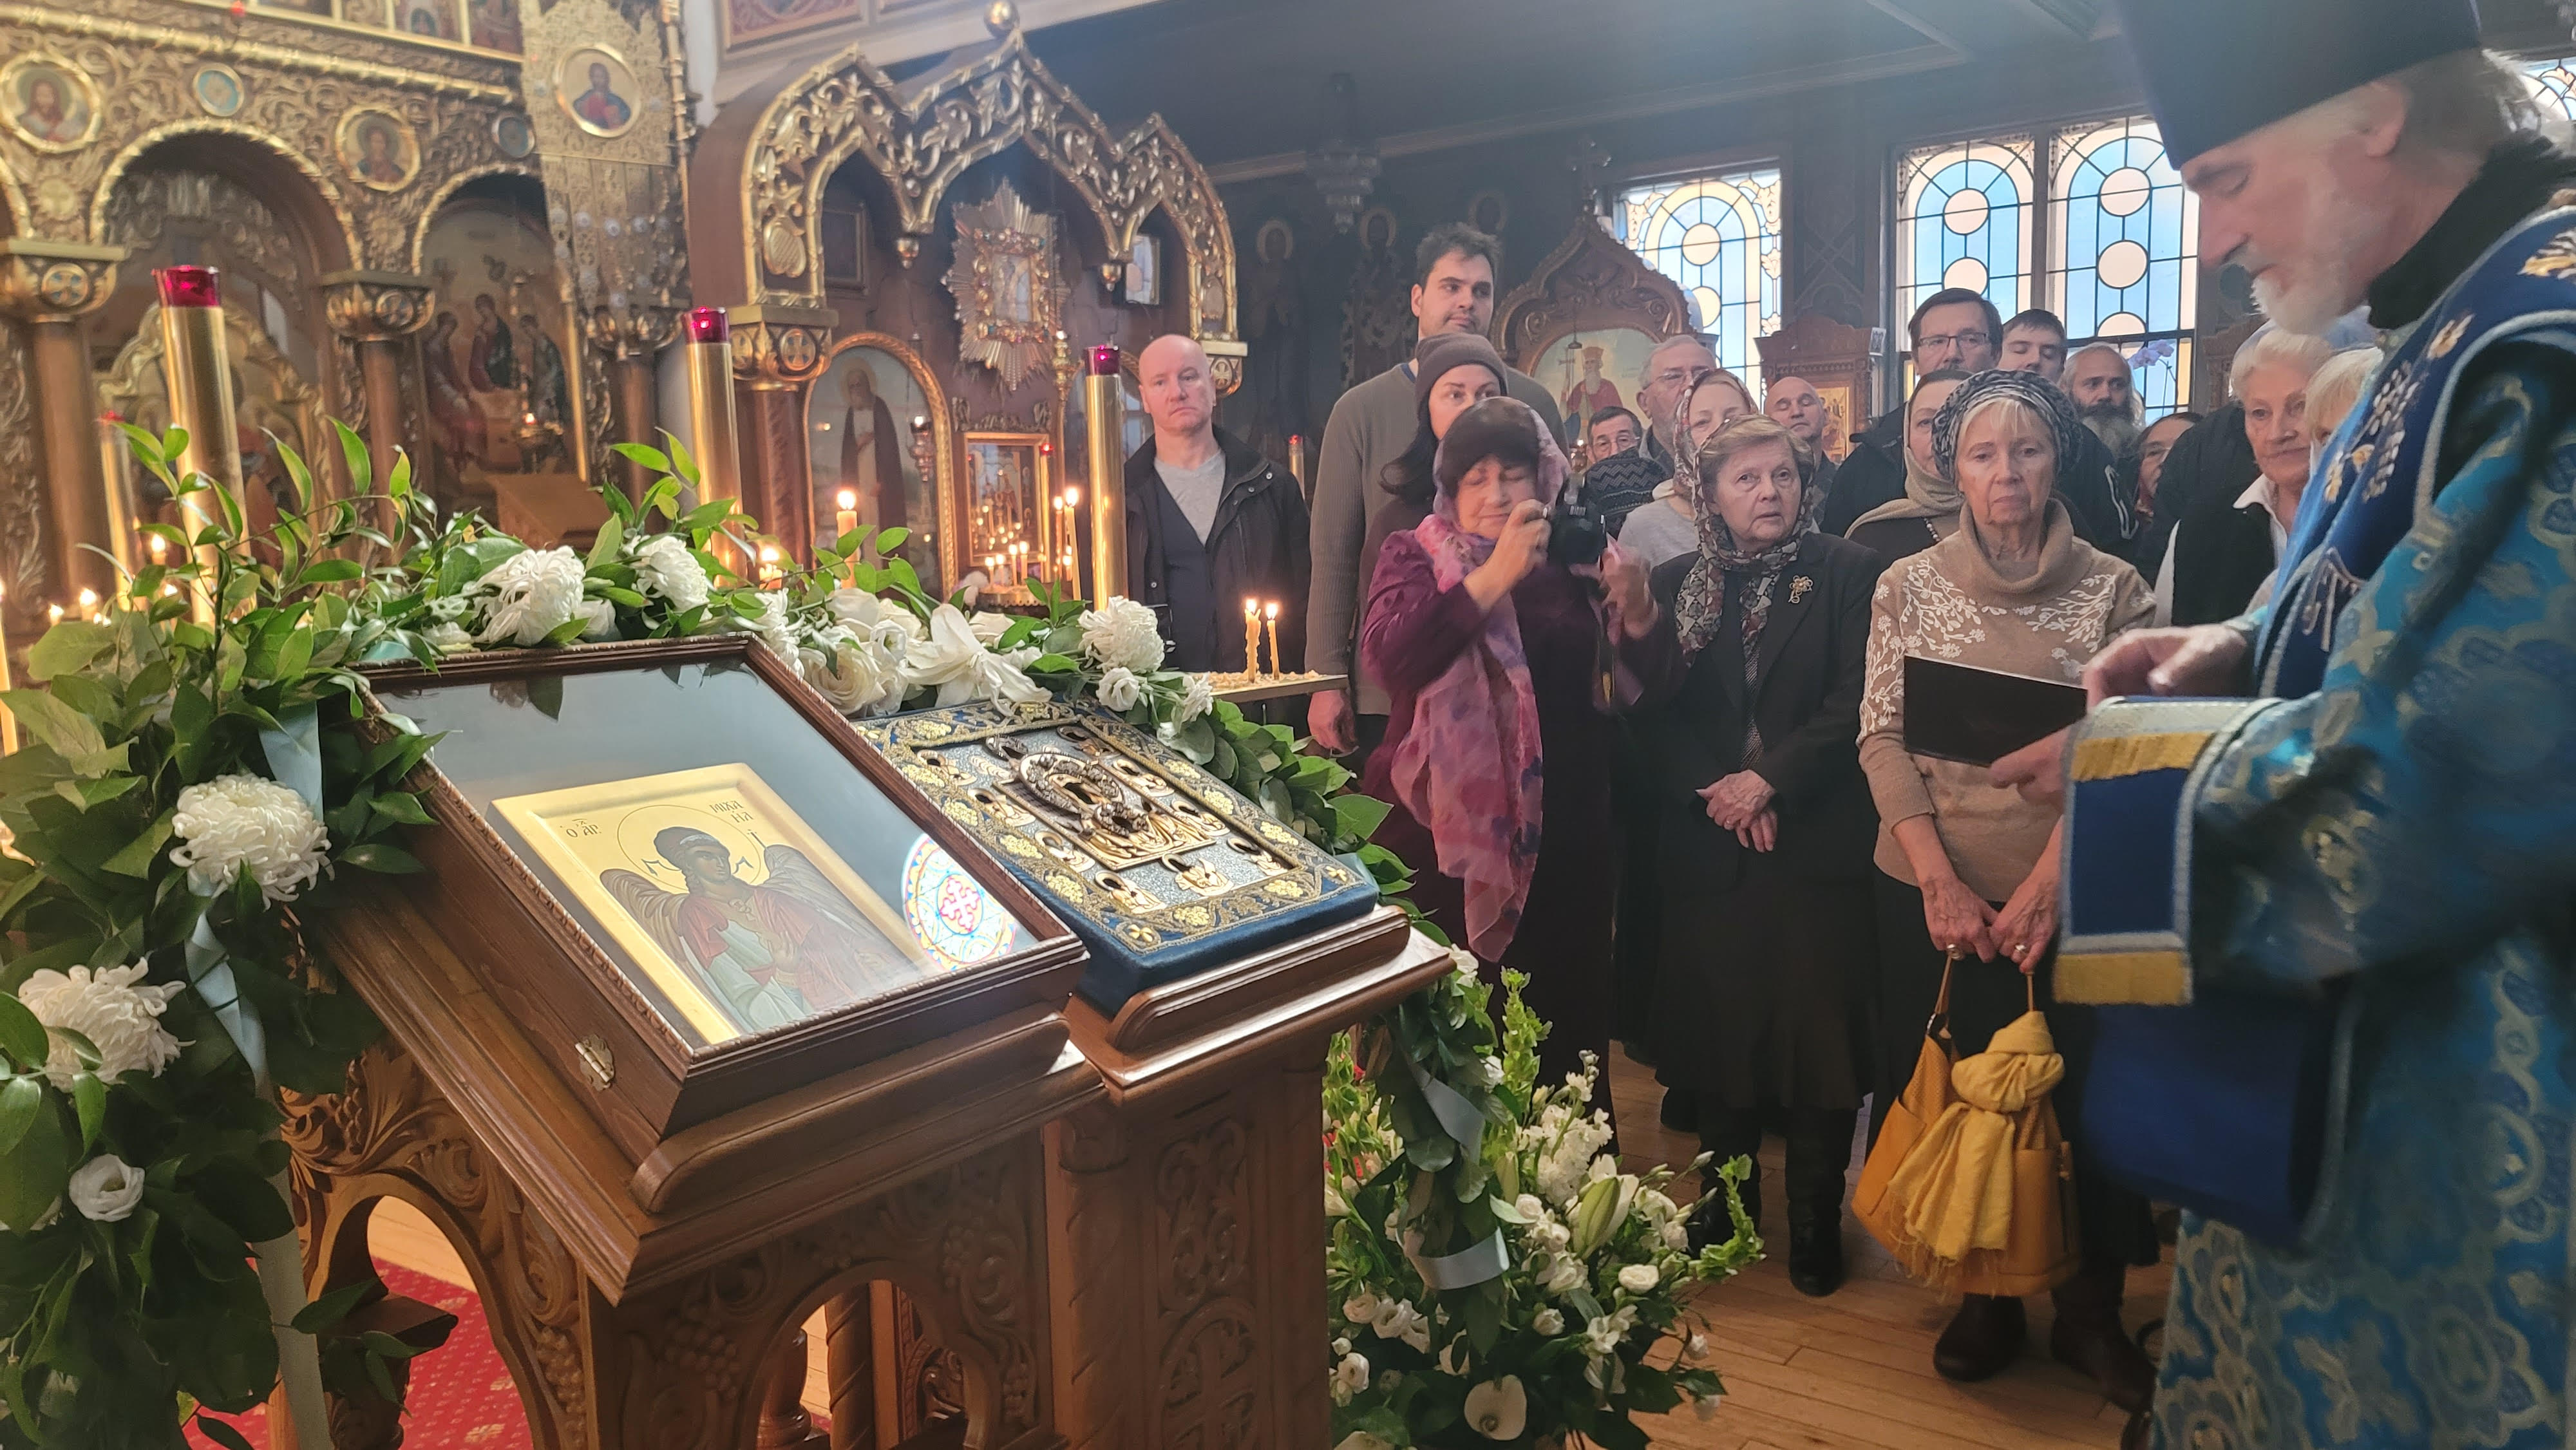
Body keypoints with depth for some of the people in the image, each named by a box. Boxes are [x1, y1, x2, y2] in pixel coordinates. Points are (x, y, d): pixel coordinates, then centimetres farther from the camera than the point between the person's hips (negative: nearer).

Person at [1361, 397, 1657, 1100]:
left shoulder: (1576, 560, 10)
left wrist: (1634, 605, -13)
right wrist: (1496, 575, -23)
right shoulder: (1415, 557, 4)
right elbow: (1390, 658, -17)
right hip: (1447, 829, -2)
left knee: (1565, 1016, 7)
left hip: (1563, 834, 2)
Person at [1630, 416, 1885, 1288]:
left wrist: (1769, 778, -14)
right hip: (1708, 846, 2)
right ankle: (1726, 1207, 23)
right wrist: (1716, 793, -10)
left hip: (1818, 843, -2)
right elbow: (1655, 713, 4)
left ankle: (1815, 1223, 15)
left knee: (1819, 1029, 0)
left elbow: (1854, 701, -6)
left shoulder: (1845, 574, 1)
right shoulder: (1675, 585, 9)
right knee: (1719, 1027, 7)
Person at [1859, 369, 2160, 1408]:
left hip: (2068, 893, -1)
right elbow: (1881, 737, -3)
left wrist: (2044, 885, -17)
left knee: (2081, 1092, 6)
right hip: (1933, 891, 1)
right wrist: (1939, 880, -13)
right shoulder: (1907, 585, 2)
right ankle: (1986, 1293, 29)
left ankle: (2091, 1307, 26)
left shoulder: (2111, 588, -1)